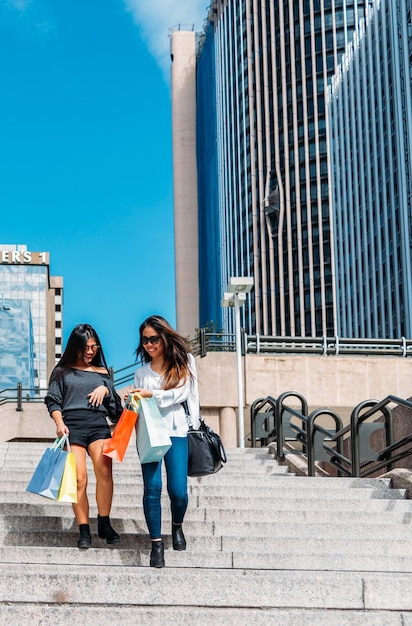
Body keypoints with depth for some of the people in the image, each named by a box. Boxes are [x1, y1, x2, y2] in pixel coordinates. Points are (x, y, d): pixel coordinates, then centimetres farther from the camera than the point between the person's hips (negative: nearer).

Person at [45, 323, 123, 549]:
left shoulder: (102, 373, 20)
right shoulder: (62, 372, 14)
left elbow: (115, 404, 21)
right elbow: (53, 401, 8)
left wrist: (106, 390, 0)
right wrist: (59, 423, -9)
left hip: (99, 424, 1)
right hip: (72, 426, -1)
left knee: (104, 470, -23)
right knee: (79, 479, -12)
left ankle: (104, 523, -15)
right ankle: (84, 531, -5)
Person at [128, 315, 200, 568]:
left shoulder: (183, 362, 8)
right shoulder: (142, 372, 17)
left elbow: (181, 393, -5)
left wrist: (151, 394, -16)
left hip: (176, 432, -2)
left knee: (178, 490, -6)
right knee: (152, 487, -10)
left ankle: (177, 527, 26)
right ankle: (157, 544, -1)